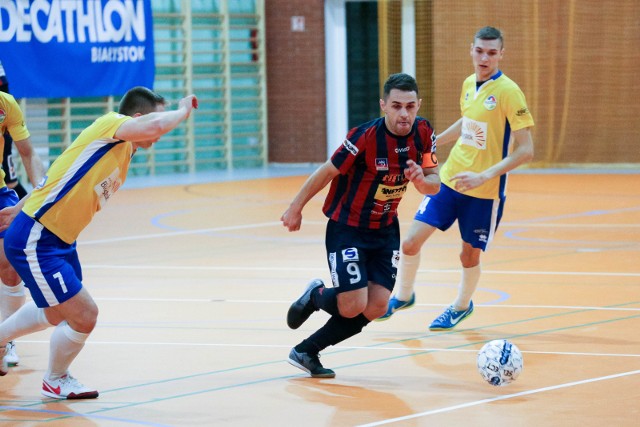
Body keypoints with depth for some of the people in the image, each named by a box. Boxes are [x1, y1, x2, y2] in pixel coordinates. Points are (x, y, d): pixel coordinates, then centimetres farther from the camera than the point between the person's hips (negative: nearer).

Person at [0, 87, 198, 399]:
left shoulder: (122, 160, 12)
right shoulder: (109, 125, -16)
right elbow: (154, 126, -36)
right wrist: (183, 110, -16)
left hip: (61, 242, 10)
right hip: (34, 241, -10)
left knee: (57, 313, 28)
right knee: (83, 315, -6)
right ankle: (55, 381, 20)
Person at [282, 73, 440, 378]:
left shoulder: (423, 133, -9)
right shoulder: (365, 137, -24)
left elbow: (434, 186, -1)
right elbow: (327, 172, -12)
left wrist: (422, 181, -25)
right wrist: (295, 209, -2)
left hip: (385, 229, 5)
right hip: (347, 228, -5)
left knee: (376, 307, -3)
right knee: (353, 306, -14)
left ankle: (306, 352, 15)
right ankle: (315, 296, 24)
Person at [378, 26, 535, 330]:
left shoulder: (508, 92, -16)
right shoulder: (469, 85, 4)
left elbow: (525, 150, -19)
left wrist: (483, 176, -25)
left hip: (484, 192, -5)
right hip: (449, 180, 5)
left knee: (469, 255, 9)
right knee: (411, 242, -2)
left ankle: (462, 306, 39)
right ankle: (403, 296, 24)